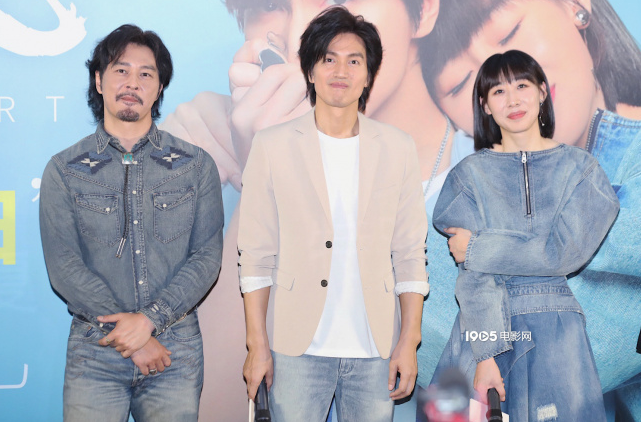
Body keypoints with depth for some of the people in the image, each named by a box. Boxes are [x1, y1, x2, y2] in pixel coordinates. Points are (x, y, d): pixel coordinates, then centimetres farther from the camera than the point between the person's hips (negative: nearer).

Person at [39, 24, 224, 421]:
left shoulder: (197, 165, 5)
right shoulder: (63, 170, 3)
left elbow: (207, 257, -1)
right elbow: (63, 266, -5)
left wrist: (149, 319, -14)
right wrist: (129, 335, -13)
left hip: (176, 347, 1)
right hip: (95, 351, 0)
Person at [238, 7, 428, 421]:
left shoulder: (398, 148, 5)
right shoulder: (272, 146, 1)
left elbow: (410, 254, 5)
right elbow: (257, 254, 1)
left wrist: (409, 343, 1)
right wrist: (257, 346, -3)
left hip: (374, 351, 1)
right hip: (298, 348, -1)